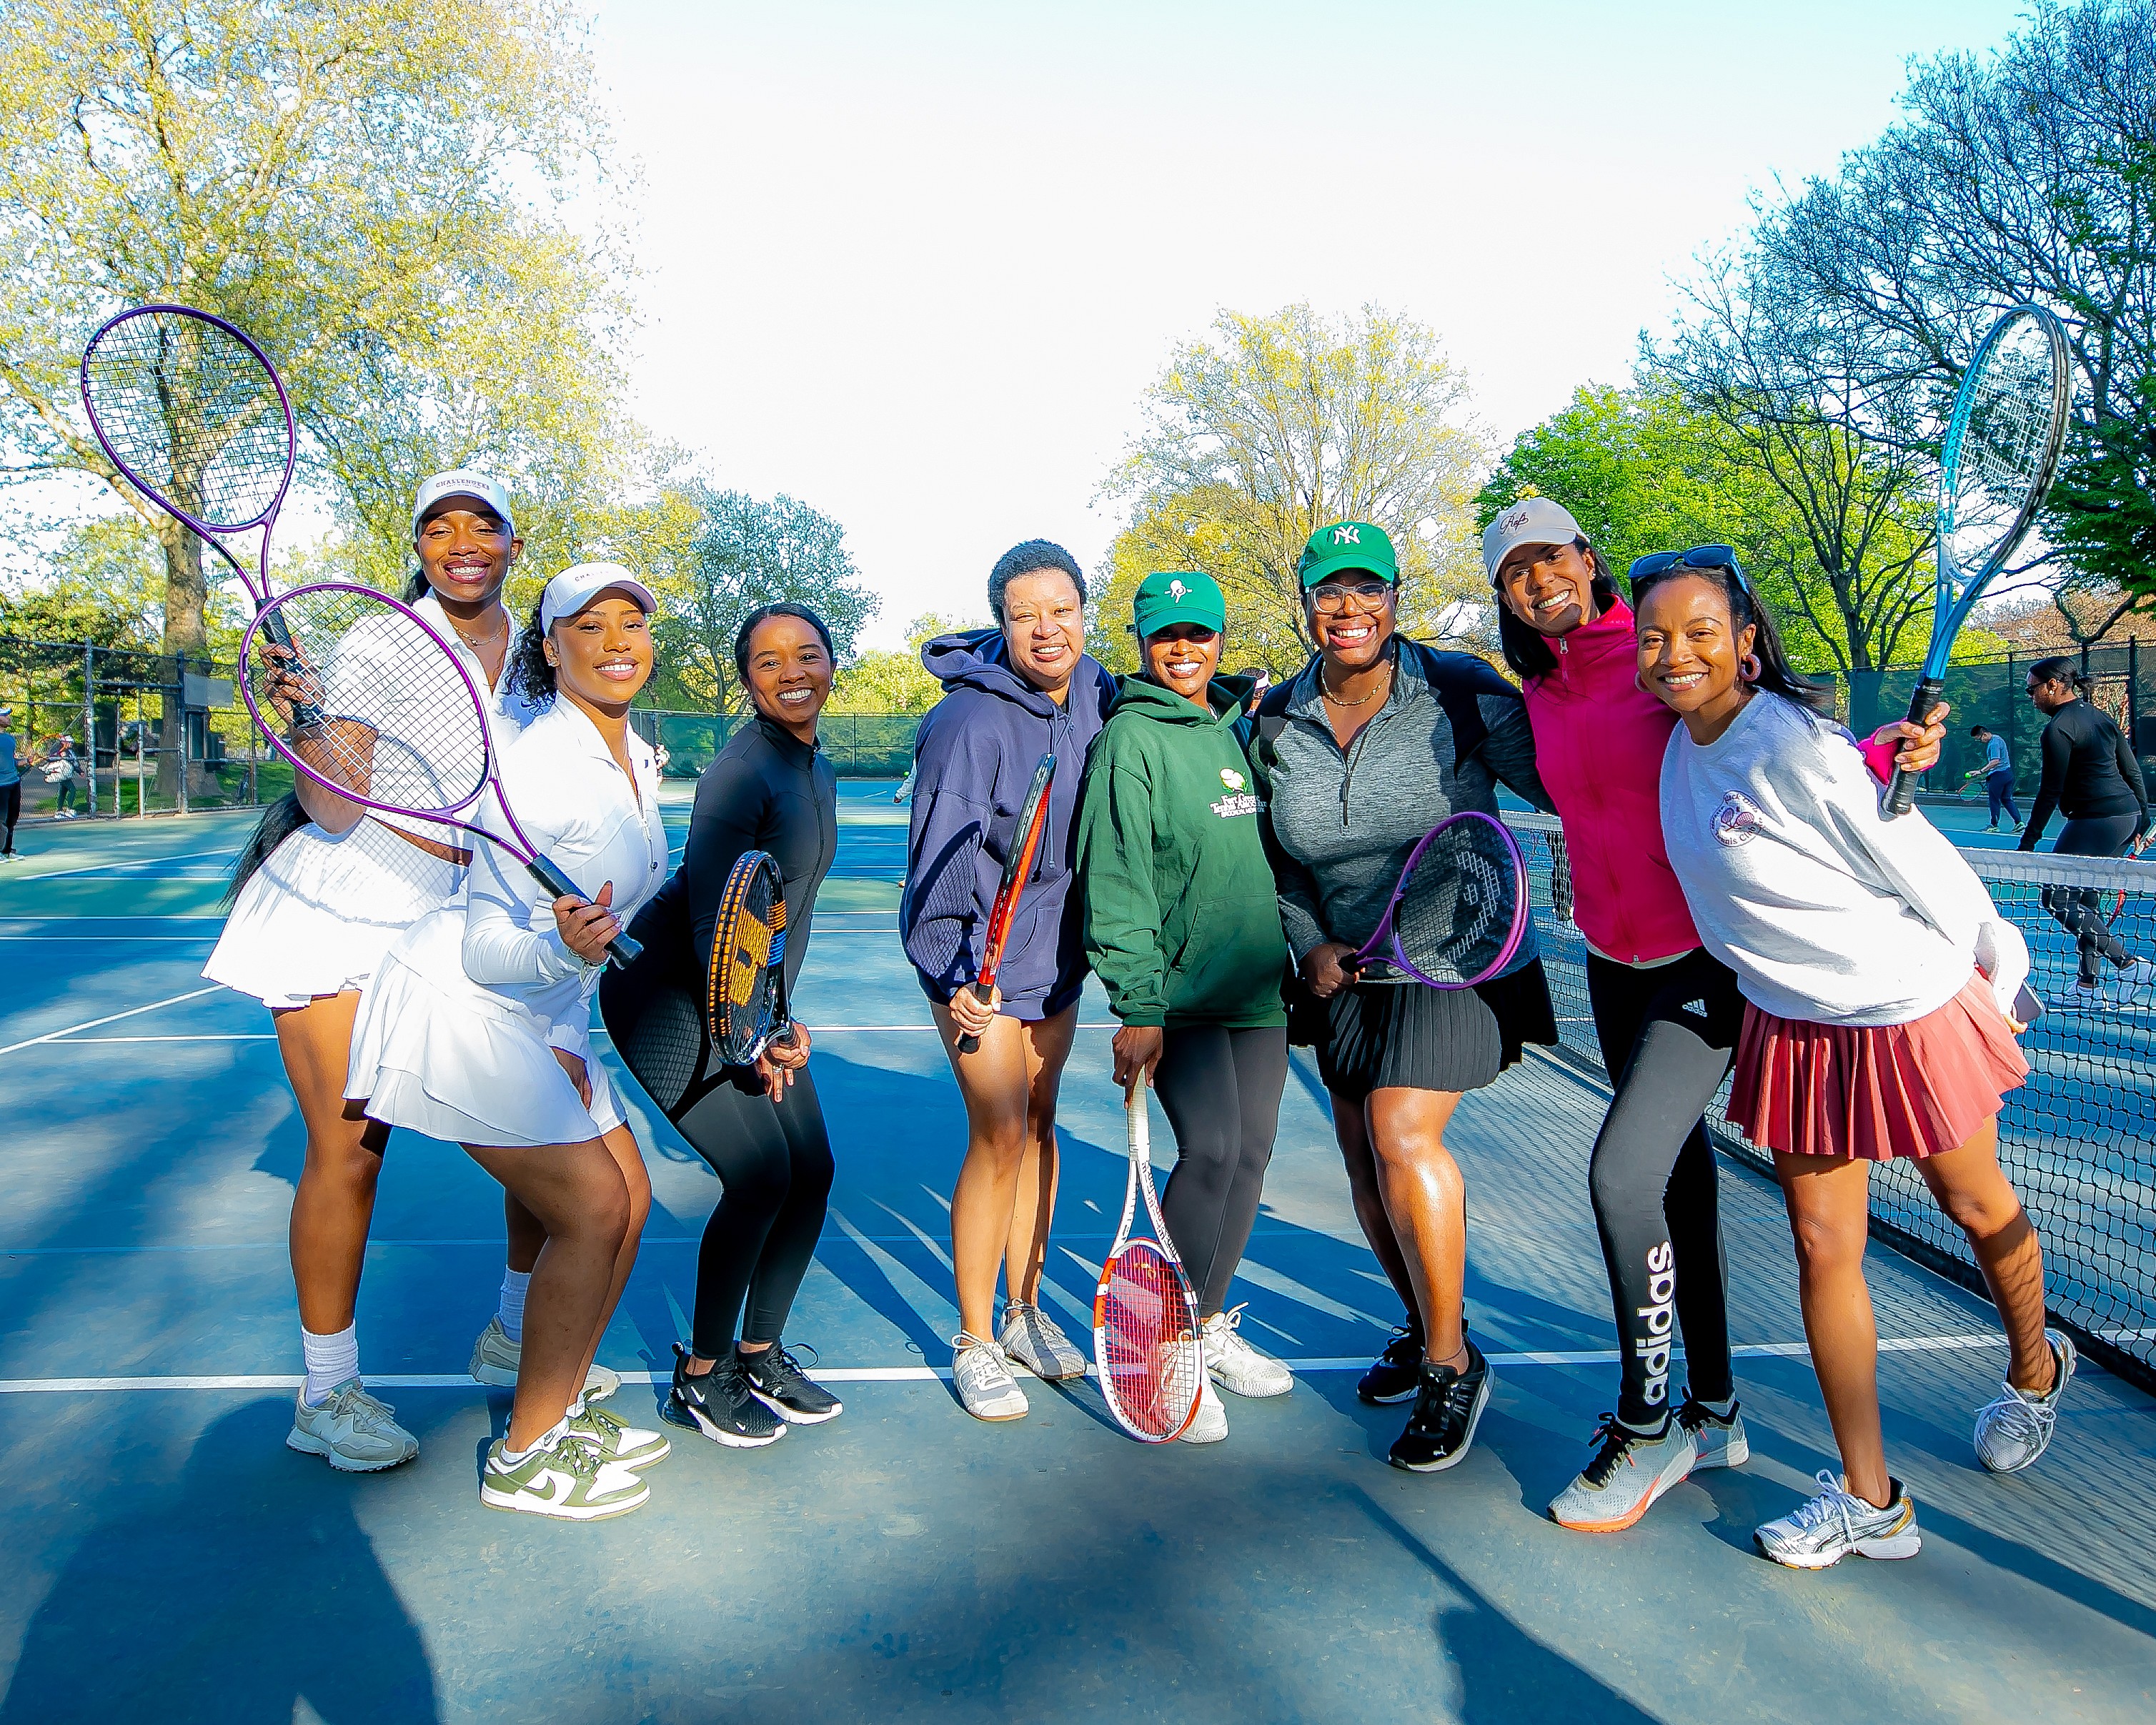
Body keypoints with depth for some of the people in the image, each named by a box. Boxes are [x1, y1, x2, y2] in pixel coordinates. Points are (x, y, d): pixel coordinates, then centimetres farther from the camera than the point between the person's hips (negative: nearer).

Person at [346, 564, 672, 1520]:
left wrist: (567, 1039, 9)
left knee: (630, 1196, 7)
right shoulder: (539, 767, -23)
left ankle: (562, 1408, 24)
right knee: (592, 1207, -10)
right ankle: (524, 1458, 5)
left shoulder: (639, 761, 4)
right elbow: (487, 948, -22)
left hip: (545, 1016, 9)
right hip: (459, 1008, -8)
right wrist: (566, 947, -42)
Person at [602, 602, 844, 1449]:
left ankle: (759, 1354, 23)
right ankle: (699, 1377, 6)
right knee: (760, 1175, -14)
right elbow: (710, 916, -22)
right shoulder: (742, 771, -21)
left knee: (812, 1172, 5)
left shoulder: (818, 771, 7)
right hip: (669, 992, -9)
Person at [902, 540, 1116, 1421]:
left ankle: (1026, 1310, 32)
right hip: (980, 962, -6)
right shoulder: (972, 721, -22)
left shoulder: (1101, 698, -3)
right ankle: (975, 1342, 13)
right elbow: (942, 860, -23)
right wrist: (951, 975, -29)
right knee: (999, 1139, -5)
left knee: (1039, 1124, 15)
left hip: (1057, 950, 6)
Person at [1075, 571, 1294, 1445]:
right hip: (1178, 991, -6)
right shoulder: (1131, 740, -7)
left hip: (1258, 986, 7)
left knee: (1251, 1153, 9)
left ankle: (1209, 1325, 27)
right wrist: (1137, 1005, -18)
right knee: (1211, 1149, -16)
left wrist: (1297, 960, 16)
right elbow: (1118, 879, -13)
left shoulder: (1240, 729, 12)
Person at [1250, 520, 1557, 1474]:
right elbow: (1279, 859, 10)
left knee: (1402, 1132, -18)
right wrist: (1309, 943, -3)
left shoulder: (1462, 693, -13)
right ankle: (1422, 1329, 37)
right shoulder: (1276, 722, -1)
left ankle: (1452, 1365, 3)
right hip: (1352, 964, 5)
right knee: (1362, 1154, 10)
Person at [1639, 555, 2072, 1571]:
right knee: (1823, 1248, 4)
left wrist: (1995, 962, -6)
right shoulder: (1681, 744, -4)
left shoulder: (1792, 744, -26)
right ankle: (1869, 1500, 15)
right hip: (1791, 1025, 6)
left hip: (1910, 1010, -6)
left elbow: (1916, 861, -18)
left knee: (1975, 1207, 19)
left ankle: (2036, 1373, 50)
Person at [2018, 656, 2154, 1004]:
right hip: (2127, 815, 10)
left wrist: (2028, 841, -9)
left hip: (2096, 820, -10)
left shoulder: (2058, 729, -13)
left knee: (2057, 899, -4)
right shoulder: (2099, 715, 14)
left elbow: (2051, 791, -14)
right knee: (2085, 899, 14)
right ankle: (2089, 988, 17)